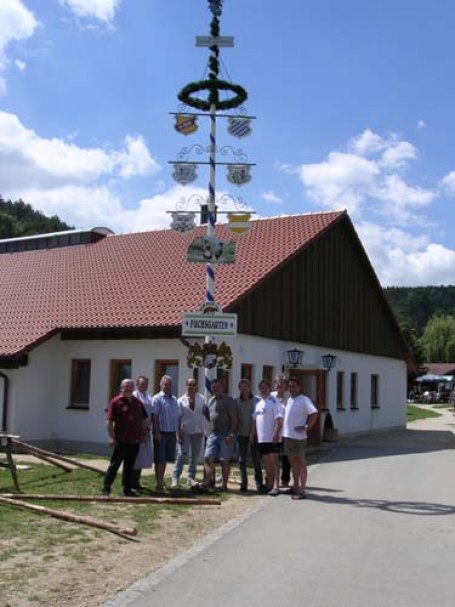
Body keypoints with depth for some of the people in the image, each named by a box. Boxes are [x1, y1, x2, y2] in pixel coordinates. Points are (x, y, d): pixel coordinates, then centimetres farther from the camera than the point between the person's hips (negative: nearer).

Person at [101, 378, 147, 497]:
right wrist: (112, 437, -13)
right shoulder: (116, 401, -5)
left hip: (135, 441, 6)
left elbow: (144, 419, 20)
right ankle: (106, 488, 6)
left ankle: (127, 489, 20)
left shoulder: (137, 402, 13)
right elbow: (109, 421, -9)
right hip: (121, 441, -5)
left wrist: (144, 433, 12)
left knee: (129, 466, 12)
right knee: (114, 465, -1)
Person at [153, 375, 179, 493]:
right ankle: (159, 484, 3)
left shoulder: (174, 399, 14)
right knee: (159, 460, -1)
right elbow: (155, 417, -11)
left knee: (165, 459, 13)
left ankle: (161, 481, 23)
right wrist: (157, 432, -16)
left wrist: (177, 432, 14)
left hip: (172, 433, 6)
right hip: (162, 433, -6)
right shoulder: (157, 398, -6)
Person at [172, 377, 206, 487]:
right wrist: (178, 433, -9)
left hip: (198, 431, 3)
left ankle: (191, 477, 20)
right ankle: (175, 477, -1)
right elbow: (178, 417, -3)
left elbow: (205, 412, 7)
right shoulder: (181, 400, -1)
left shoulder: (201, 399, 5)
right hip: (185, 431, -3)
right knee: (182, 454, -8)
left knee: (195, 456, 9)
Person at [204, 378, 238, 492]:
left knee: (225, 461, -1)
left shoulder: (228, 400, -6)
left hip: (225, 435, -6)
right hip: (212, 434, 6)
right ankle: (209, 480, -3)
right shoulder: (211, 400, 15)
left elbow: (234, 418, -10)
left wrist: (231, 434, -17)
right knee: (208, 457, -5)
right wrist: (209, 432, 15)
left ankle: (224, 485, 6)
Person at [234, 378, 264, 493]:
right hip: (241, 434, 2)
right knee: (242, 460, 6)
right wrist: (236, 430, -3)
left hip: (254, 434, -2)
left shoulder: (256, 401, -1)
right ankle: (243, 483, 13)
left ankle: (259, 484, 4)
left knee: (256, 459, -1)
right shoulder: (236, 401, 5)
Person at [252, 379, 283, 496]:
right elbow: (255, 420, 20)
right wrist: (253, 434, 14)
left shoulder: (273, 401, -9)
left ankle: (276, 486, -7)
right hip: (262, 438, 8)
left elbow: (279, 419, -16)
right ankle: (269, 485, 21)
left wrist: (276, 433, -24)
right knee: (266, 462, 12)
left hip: (273, 438, -8)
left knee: (273, 460, -8)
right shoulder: (258, 402, 16)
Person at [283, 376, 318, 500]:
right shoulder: (289, 400, 13)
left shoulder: (304, 400, -12)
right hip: (287, 436, 8)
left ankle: (302, 490, 2)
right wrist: (284, 431, 14)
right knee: (293, 463, 15)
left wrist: (306, 427, -19)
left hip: (298, 437, -8)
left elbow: (315, 413, -21)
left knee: (301, 463, -1)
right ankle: (295, 487, 25)